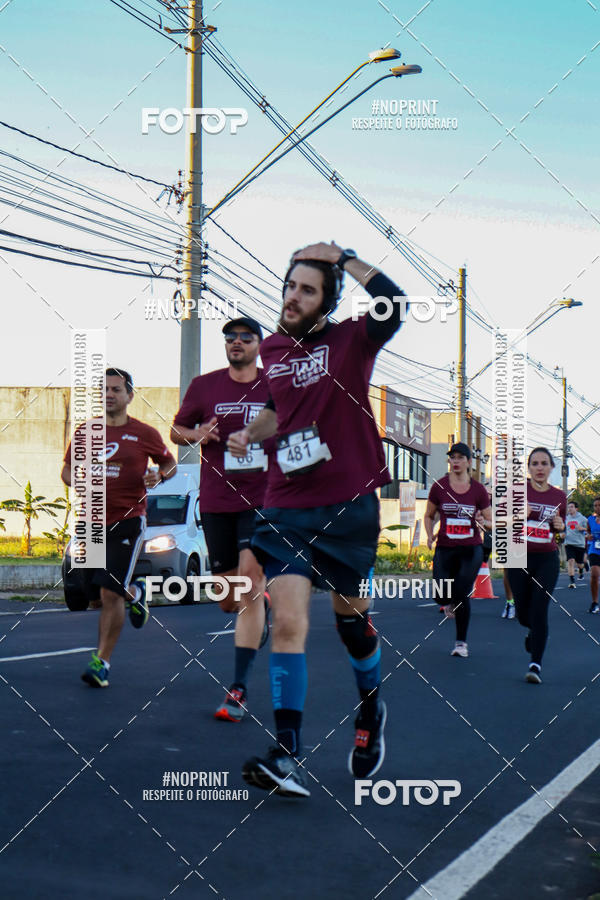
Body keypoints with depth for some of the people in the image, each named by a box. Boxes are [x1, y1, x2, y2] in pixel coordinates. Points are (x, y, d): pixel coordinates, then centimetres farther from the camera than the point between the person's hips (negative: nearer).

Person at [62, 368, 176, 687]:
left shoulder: (144, 434, -1)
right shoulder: (85, 431, 7)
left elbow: (170, 463, 12)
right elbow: (67, 469, 14)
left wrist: (159, 475, -10)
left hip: (127, 521, -4)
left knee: (110, 593, -12)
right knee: (96, 590, 10)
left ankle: (101, 662, -1)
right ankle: (135, 594, 43)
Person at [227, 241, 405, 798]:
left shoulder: (350, 340, -5)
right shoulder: (272, 349, 10)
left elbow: (392, 305, -27)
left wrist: (343, 257, -17)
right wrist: (251, 432, 10)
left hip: (349, 505, -3)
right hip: (287, 506, 3)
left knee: (351, 617, 13)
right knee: (287, 622, -11)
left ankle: (371, 712, 41)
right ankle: (288, 757, -11)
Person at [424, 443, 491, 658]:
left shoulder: (478, 489, 2)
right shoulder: (439, 486, 2)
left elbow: (491, 522, 8)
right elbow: (429, 515, 14)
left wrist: (483, 522, -14)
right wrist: (430, 535, -3)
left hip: (471, 549, -1)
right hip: (445, 548, 1)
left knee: (462, 595, -9)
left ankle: (461, 643, 8)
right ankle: (450, 603, 28)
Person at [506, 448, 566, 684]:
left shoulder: (559, 496, 4)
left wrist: (560, 526, -5)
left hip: (547, 560, 0)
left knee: (539, 611, -11)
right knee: (523, 612, 7)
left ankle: (535, 665, -8)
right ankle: (533, 630, 44)